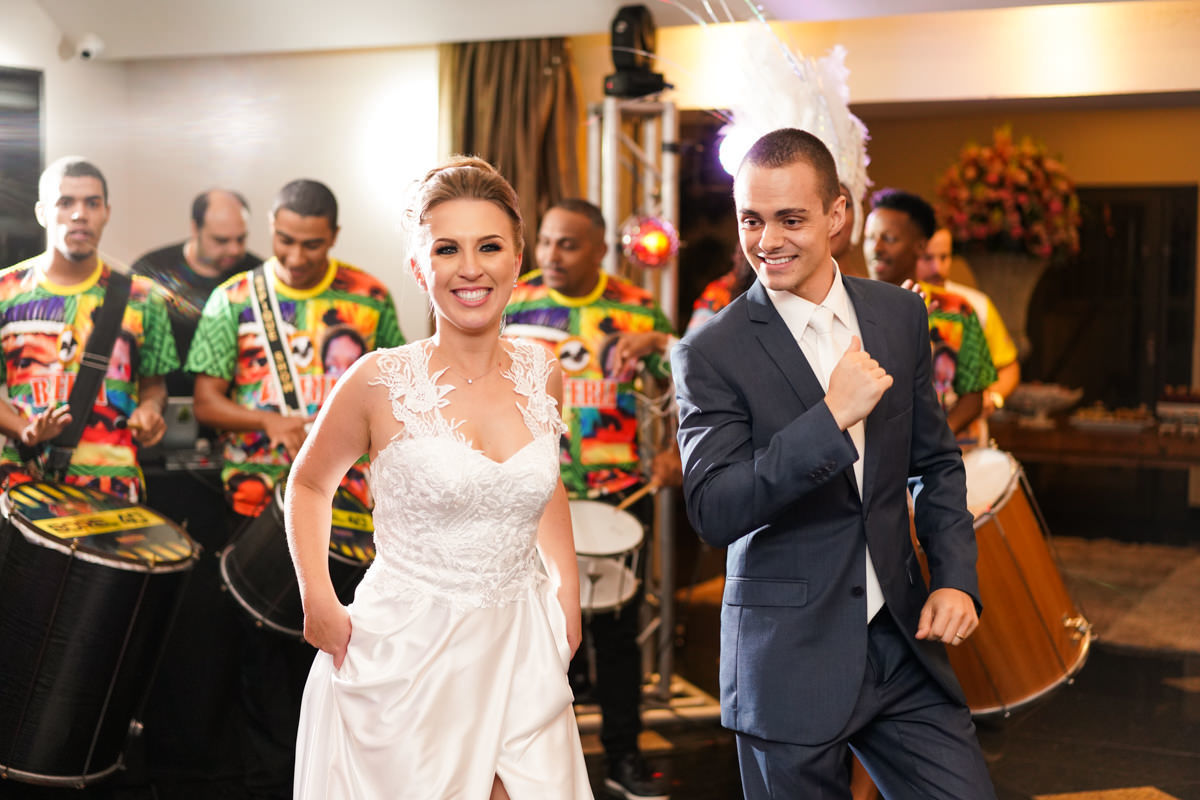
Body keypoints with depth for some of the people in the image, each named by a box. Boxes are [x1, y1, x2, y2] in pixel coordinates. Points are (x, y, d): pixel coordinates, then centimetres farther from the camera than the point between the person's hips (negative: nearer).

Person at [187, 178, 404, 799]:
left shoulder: (369, 299, 3)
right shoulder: (234, 299, 1)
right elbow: (206, 402, 0)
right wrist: (268, 422, -18)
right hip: (258, 502, 0)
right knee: (266, 645, 4)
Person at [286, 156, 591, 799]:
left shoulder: (540, 375, 1)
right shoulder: (382, 381, -10)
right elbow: (309, 484, 6)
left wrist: (567, 594, 12)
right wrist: (318, 601, -4)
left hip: (521, 654, 4)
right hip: (405, 656, -3)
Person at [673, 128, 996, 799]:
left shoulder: (900, 315, 5)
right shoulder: (711, 354, -10)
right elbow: (713, 512, -19)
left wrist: (956, 579, 1)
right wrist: (832, 416, -25)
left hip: (903, 642, 4)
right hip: (789, 661, -4)